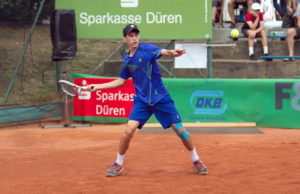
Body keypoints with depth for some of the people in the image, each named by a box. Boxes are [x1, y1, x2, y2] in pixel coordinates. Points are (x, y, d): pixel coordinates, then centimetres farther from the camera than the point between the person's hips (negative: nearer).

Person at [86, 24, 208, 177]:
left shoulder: (147, 49, -8)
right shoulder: (127, 59, 7)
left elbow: (163, 52, -29)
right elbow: (121, 81, 21)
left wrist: (173, 53, -52)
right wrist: (97, 86, 17)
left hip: (161, 99, -3)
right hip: (142, 101, 3)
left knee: (180, 130, -3)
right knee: (129, 130, -15)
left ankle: (196, 161, 18)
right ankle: (118, 164, 3)